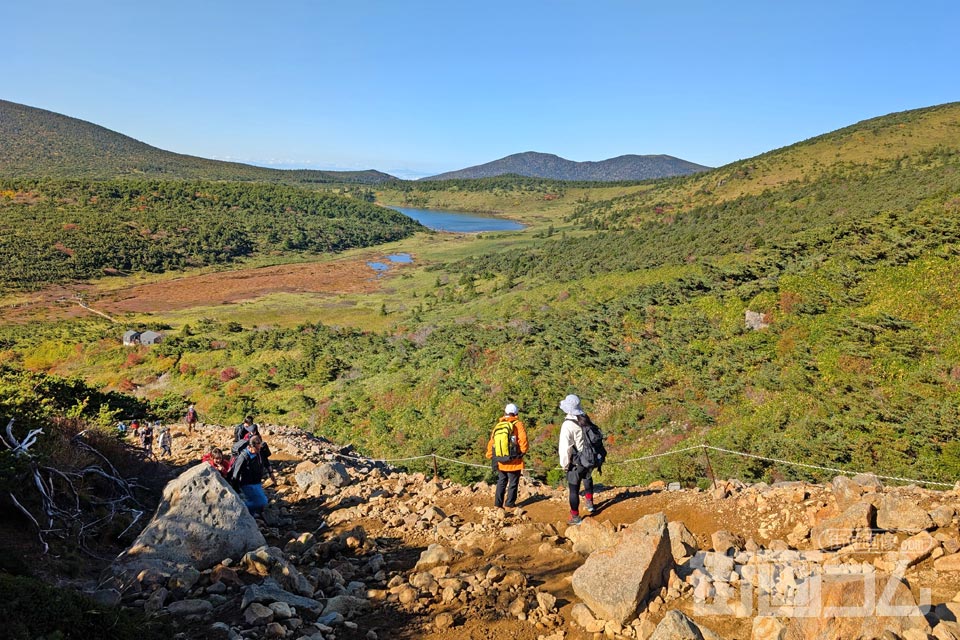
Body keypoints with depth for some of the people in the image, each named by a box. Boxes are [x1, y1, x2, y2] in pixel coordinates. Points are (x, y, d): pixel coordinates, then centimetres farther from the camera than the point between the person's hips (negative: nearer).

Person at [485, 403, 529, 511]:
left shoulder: (498, 425, 3)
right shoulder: (518, 425, -11)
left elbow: (491, 441, 6)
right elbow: (523, 440, -18)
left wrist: (489, 456, 17)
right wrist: (523, 451, 1)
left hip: (500, 461, 4)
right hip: (513, 461, -4)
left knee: (501, 482, 18)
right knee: (513, 483, 10)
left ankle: (498, 503, 18)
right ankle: (509, 503, 14)